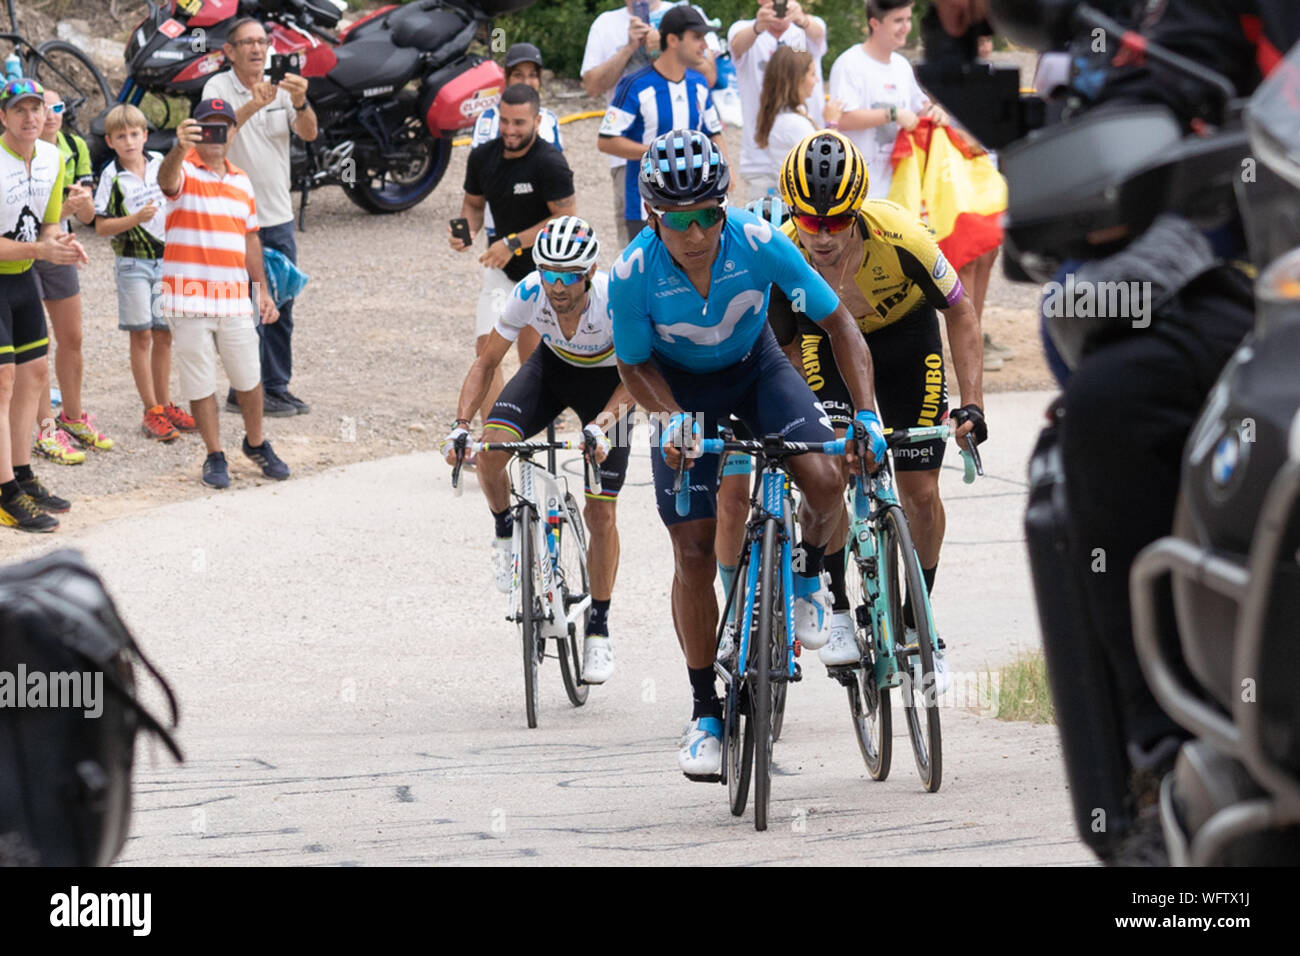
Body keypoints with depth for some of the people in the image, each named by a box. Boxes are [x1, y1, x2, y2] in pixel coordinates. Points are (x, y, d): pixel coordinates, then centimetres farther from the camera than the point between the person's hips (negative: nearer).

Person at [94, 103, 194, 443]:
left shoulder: (160, 165, 3)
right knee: (141, 336, -1)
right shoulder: (111, 177, -9)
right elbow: (101, 226, -11)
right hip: (133, 263, -4)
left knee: (163, 335, 9)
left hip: (167, 258, 4)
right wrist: (136, 219, -24)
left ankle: (165, 405, 19)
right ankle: (151, 411, 2)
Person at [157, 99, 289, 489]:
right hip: (191, 301, -5)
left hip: (234, 300, 5)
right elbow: (166, 179, -31)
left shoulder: (242, 182, 13)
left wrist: (262, 288, 15)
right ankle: (215, 456, 13)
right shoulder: (185, 172, -6)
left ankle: (256, 443, 33)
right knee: (200, 383, 2)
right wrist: (181, 148, -53)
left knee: (249, 378, 12)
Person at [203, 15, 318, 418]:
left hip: (279, 217, 6)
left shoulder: (281, 89, 8)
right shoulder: (219, 88, -7)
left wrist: (301, 103, -27)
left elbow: (309, 134, -6)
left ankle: (277, 388, 19)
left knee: (280, 309, 11)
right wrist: (252, 105, -41)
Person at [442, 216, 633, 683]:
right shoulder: (529, 294, -28)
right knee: (491, 448, -27)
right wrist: (461, 424, -30)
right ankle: (507, 533, 3)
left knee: (600, 513, -6)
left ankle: (599, 628, 12)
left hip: (607, 381, -2)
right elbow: (487, 361, -17)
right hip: (552, 366, 2)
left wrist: (600, 426, -46)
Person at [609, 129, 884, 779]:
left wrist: (866, 414, -28)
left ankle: (807, 580, 9)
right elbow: (634, 365, -11)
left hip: (756, 367, 0)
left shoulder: (758, 243, -30)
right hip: (682, 387, 0)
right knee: (694, 549, -6)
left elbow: (837, 322, -19)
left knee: (824, 482, -25)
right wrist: (671, 419, -29)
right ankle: (705, 711, 7)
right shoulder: (633, 274, -29)